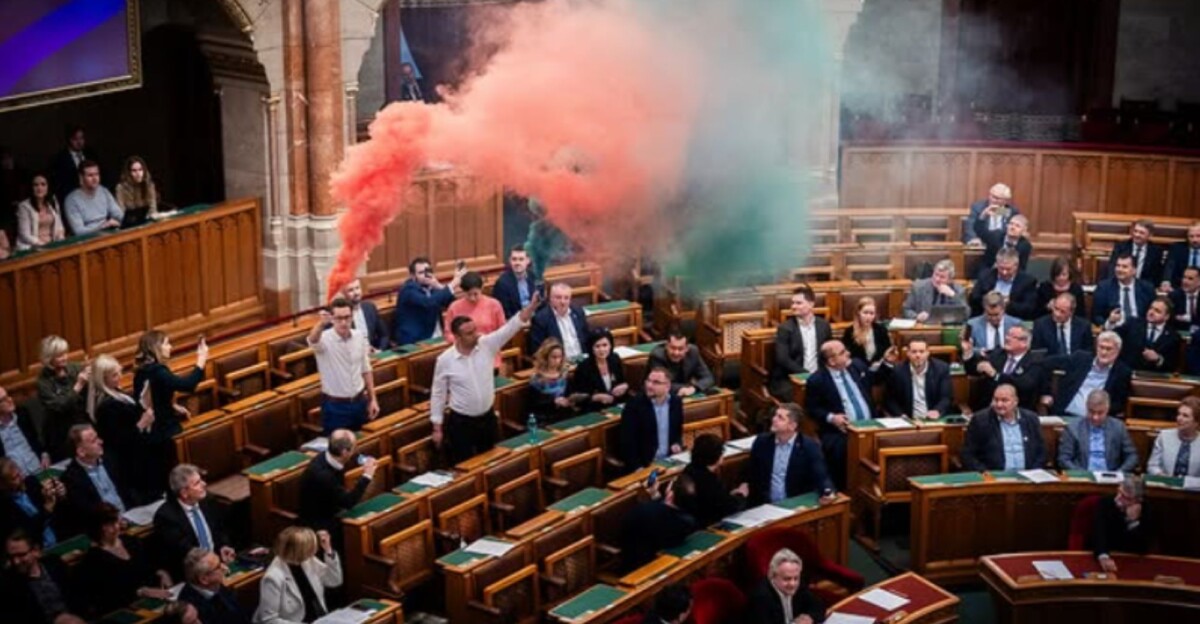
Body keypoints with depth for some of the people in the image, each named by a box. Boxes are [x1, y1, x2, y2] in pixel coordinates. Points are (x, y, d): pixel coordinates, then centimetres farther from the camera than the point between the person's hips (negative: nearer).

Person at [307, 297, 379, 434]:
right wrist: (321, 324, -66)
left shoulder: (360, 336, -2)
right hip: (335, 405, -4)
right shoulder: (324, 339, -17)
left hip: (359, 402, 4)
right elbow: (313, 340, -43)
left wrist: (372, 399, 8)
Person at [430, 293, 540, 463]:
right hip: (461, 422, -3)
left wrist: (531, 307, -35)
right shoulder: (445, 360, -13)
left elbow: (510, 328, -18)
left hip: (487, 418, 3)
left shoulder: (487, 345, -8)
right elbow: (438, 394, -5)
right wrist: (437, 427, -4)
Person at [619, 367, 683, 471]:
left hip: (669, 461, 4)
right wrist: (637, 467, -19)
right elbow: (627, 441, -12)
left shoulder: (676, 402, 4)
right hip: (644, 464, -4)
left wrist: (678, 444, -2)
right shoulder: (634, 404, -9)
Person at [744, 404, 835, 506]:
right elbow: (750, 472, 17)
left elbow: (821, 477, -9)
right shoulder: (762, 441, 7)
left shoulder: (809, 448, -4)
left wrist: (827, 493, -29)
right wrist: (745, 485, -2)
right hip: (765, 506, 2)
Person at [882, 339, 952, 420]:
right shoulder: (897, 371, -1)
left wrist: (937, 411, -22)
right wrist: (901, 415, -11)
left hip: (936, 420, 1)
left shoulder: (941, 368, 1)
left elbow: (947, 397, -3)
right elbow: (889, 400, 6)